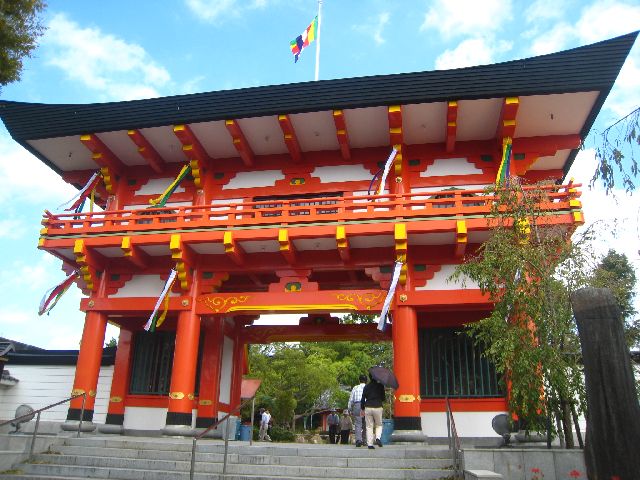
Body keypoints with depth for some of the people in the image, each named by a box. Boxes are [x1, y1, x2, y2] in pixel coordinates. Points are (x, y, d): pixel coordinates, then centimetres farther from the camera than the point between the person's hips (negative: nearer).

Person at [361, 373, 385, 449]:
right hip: (378, 408, -1)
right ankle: (377, 438, -11)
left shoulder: (366, 387, 5)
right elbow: (383, 398, 4)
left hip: (368, 408, 1)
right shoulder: (380, 385, -1)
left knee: (369, 427, 7)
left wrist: (362, 409, 14)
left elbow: (363, 399, 6)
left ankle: (370, 444, 2)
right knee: (379, 425, 14)